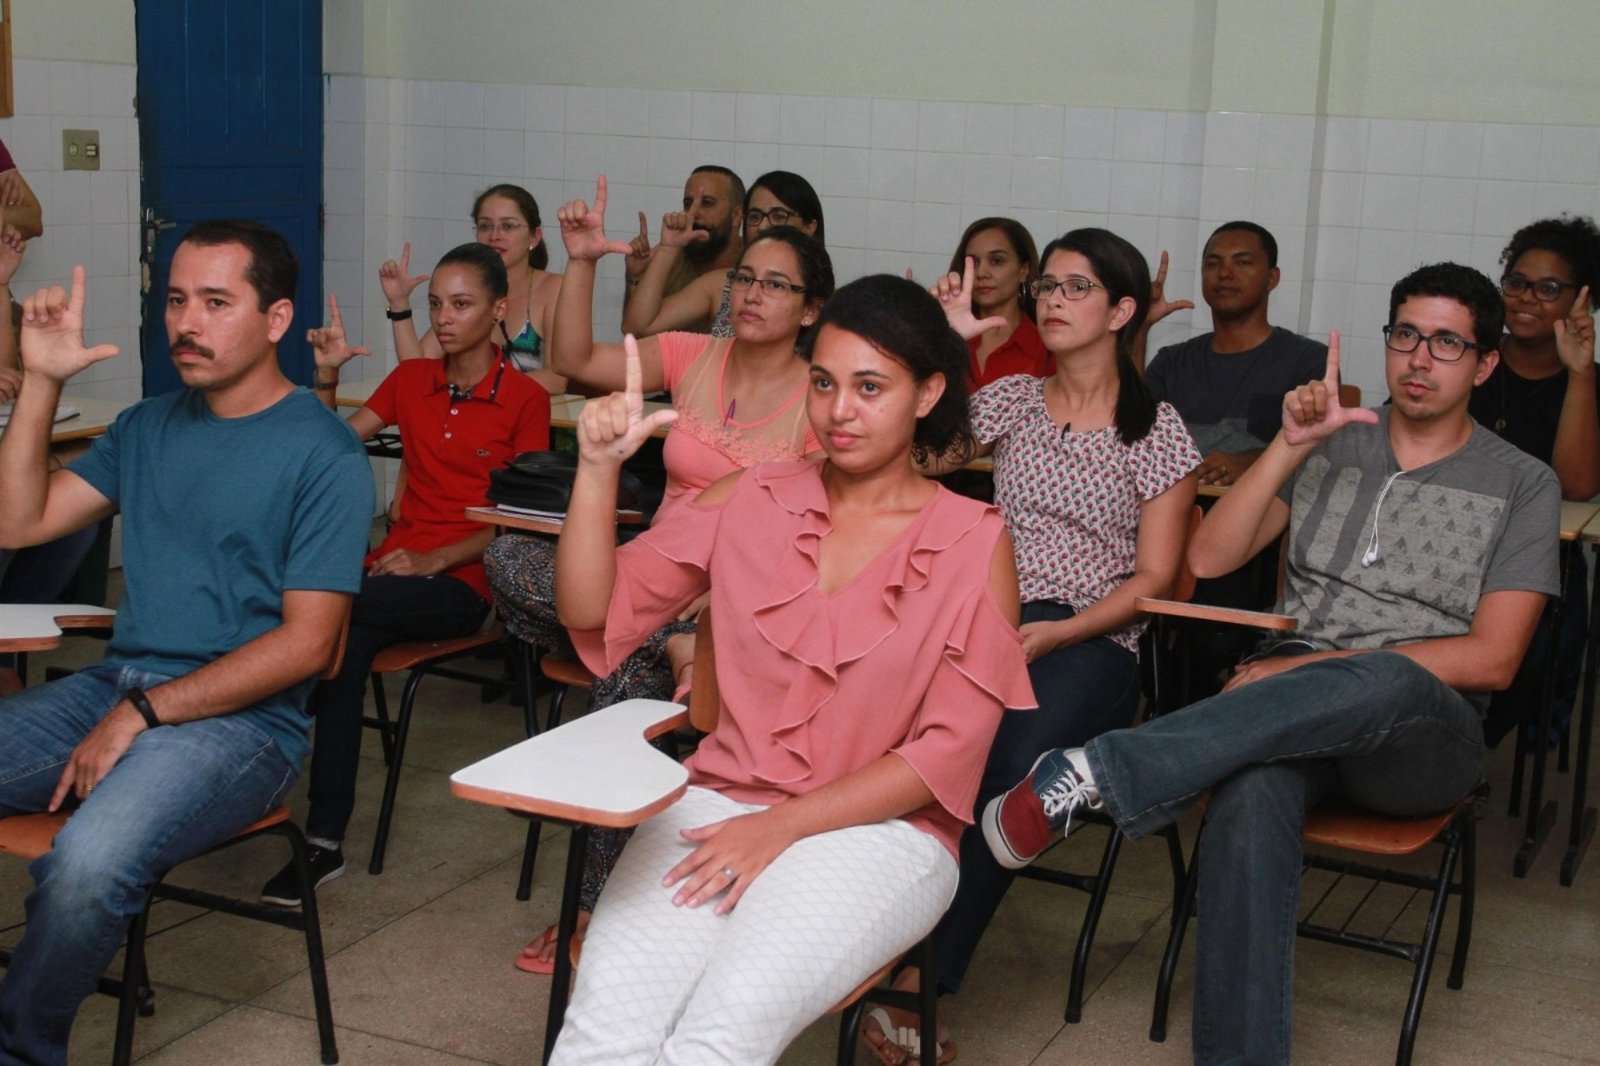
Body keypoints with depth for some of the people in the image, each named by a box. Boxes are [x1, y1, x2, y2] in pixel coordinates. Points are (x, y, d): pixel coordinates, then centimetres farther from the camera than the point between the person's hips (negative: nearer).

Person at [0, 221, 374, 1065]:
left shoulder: (320, 453, -5)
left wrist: (145, 714, -15)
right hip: (113, 683, 7)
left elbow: (308, 645, -11)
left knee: (88, 863, -32)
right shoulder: (149, 427, 16)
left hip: (240, 719, -6)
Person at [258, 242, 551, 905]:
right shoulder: (411, 380, 16)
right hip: (394, 566, 4)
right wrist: (326, 376, 1)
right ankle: (324, 843, -31)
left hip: (463, 582, -4)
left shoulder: (525, 400, -1)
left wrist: (434, 559, -15)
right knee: (346, 637, -30)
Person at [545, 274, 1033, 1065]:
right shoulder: (751, 501, 9)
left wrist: (783, 826, -12)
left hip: (877, 829, -2)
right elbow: (592, 610, 6)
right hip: (721, 804, 3)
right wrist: (599, 467, -9)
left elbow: (951, 749, -5)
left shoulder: (974, 542, 0)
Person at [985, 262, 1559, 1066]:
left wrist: (1322, 667, -11)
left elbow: (1492, 661, -3)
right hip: (1295, 712, 2)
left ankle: (1095, 775, -46)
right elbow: (1207, 559, 4)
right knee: (1250, 795, -37)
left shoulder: (1523, 486, 8)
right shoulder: (1330, 442, 15)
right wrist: (1290, 445, -7)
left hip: (1422, 734, -1)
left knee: (1386, 683, -41)